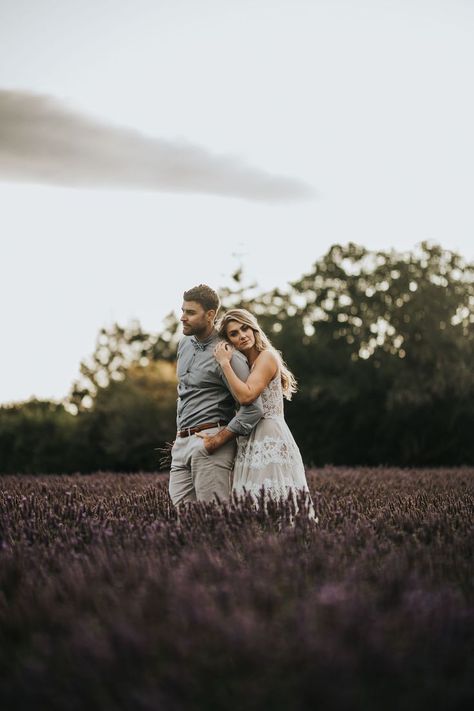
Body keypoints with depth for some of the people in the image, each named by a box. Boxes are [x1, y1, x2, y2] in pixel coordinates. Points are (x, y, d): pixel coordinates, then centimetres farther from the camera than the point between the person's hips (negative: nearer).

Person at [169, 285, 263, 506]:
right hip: (181, 443, 8)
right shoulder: (185, 343, 14)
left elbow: (253, 408, -17)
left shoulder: (227, 356, -12)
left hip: (208, 442, -8)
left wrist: (218, 440, -16)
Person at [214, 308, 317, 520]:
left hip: (270, 441, -8)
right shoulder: (244, 363, 20)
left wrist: (225, 362, -13)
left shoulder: (267, 356, -6)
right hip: (250, 443, 8)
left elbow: (246, 395, -19)